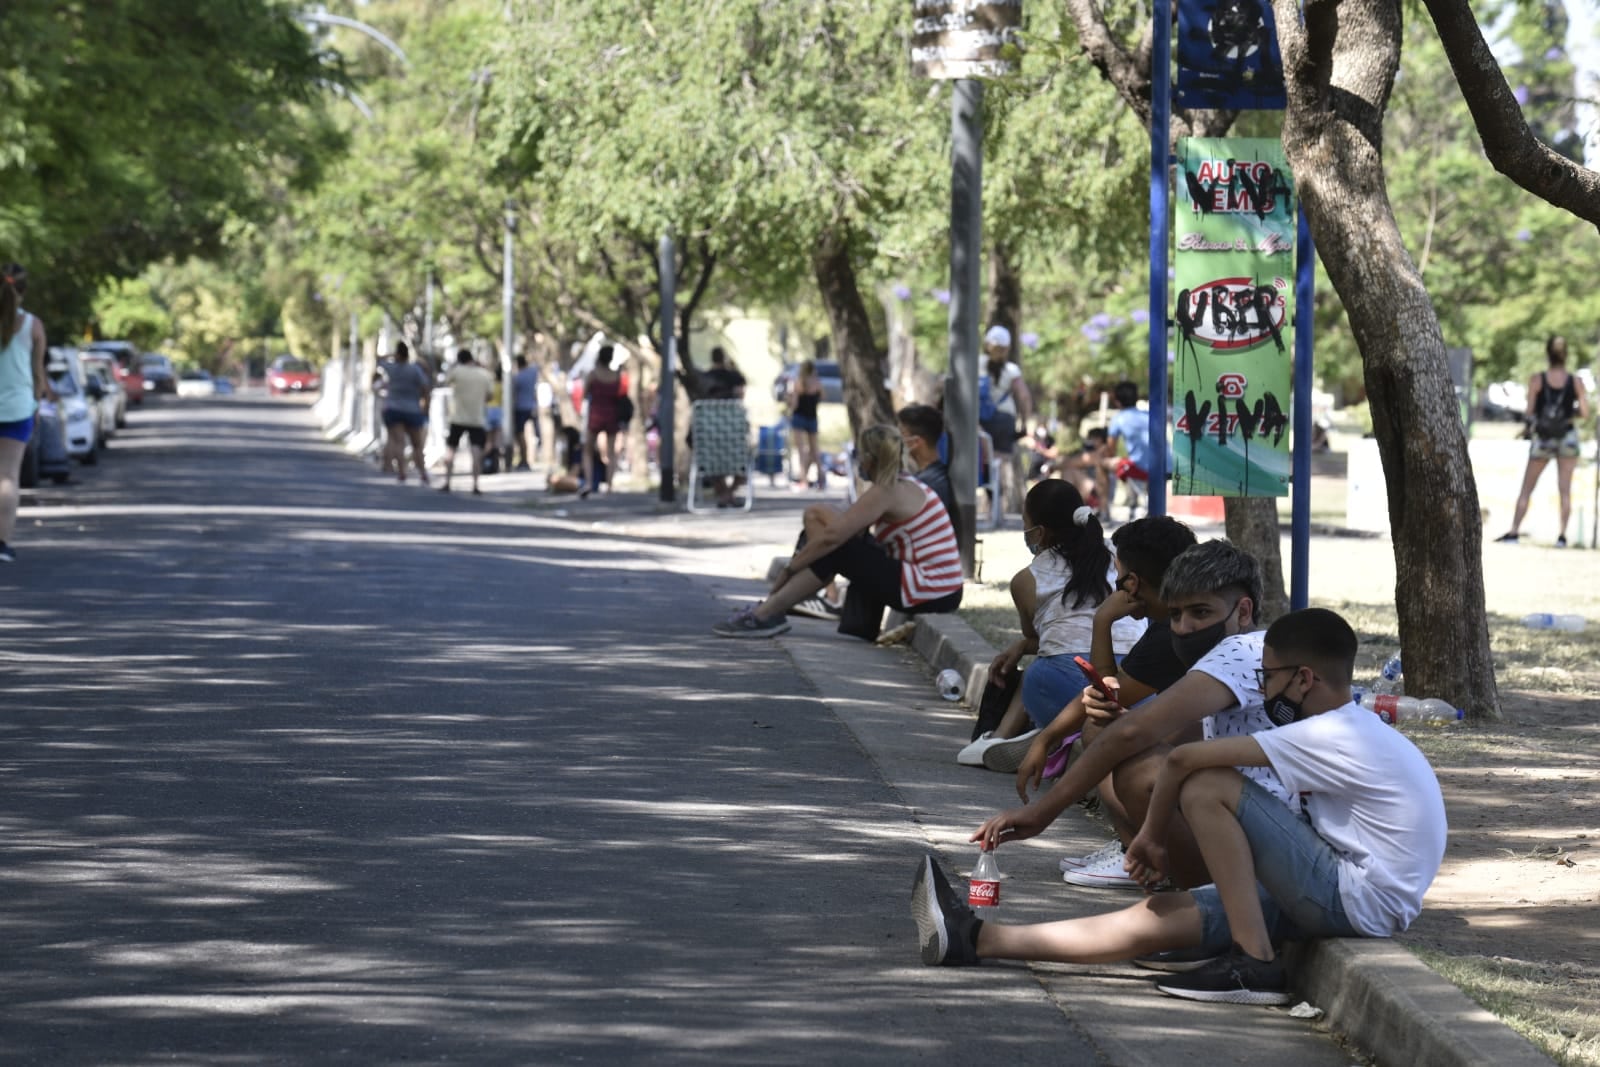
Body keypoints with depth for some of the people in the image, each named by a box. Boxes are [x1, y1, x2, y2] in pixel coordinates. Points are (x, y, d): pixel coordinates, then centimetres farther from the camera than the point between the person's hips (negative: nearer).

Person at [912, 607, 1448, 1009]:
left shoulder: (1329, 739, -15)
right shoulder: (1359, 729, 15)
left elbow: (1182, 758, -18)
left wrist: (1152, 835, -2)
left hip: (1360, 903, -10)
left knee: (1207, 787, -17)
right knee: (1162, 913, 2)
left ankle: (1255, 966, -18)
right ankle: (976, 938, -1)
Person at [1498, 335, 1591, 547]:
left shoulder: (1537, 380, -8)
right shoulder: (1575, 382, -5)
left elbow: (1529, 411, -10)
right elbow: (1584, 413, -7)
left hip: (1542, 439, -1)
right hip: (1567, 436, 1)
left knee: (1526, 488, 8)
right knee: (1565, 489, 5)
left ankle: (1514, 531, 5)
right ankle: (1562, 535, 0)